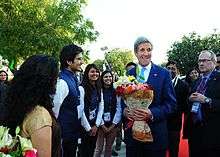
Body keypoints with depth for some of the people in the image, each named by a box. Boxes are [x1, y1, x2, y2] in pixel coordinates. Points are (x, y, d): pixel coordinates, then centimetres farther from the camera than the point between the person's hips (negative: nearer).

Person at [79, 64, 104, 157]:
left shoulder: (99, 89, 8)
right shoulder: (82, 88, -14)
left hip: (95, 126, 6)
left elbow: (101, 108, 4)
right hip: (84, 126, -6)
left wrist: (96, 125, -5)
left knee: (92, 149, 15)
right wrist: (88, 128, -12)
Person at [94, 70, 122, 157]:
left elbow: (119, 108, 0)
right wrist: (102, 125, -11)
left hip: (113, 124, 3)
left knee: (109, 147, 11)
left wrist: (113, 124, -7)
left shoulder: (116, 91, 4)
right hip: (101, 124, -3)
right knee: (99, 148, -1)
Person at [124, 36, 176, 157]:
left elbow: (171, 103, -5)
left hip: (155, 133, -2)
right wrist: (125, 110, -10)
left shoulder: (163, 73, -2)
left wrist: (152, 114, -20)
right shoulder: (129, 73, 7)